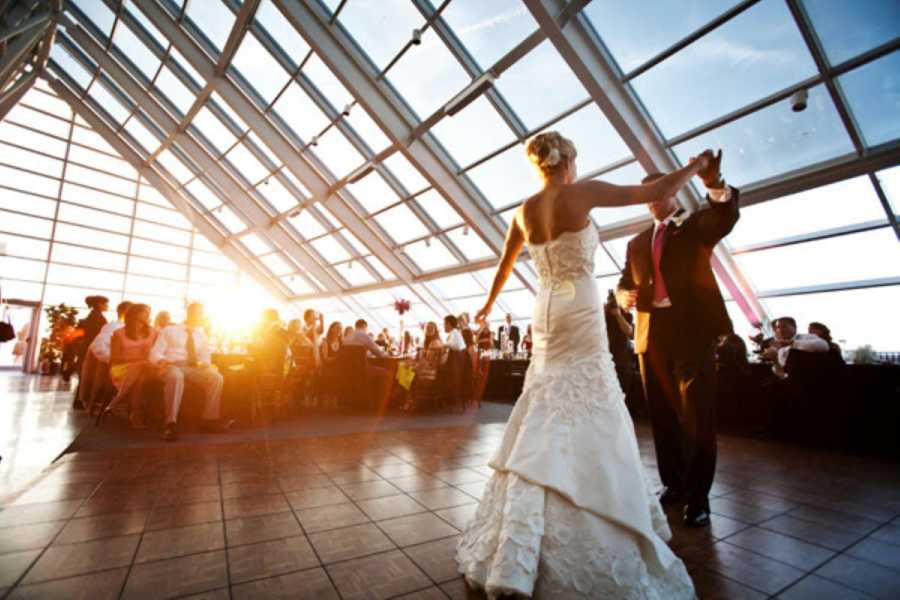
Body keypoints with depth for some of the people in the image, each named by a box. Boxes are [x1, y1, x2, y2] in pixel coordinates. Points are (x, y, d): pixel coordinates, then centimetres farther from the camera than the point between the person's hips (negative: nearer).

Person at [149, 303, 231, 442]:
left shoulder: (202, 336, 24)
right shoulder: (169, 330, 13)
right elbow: (155, 353, 5)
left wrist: (205, 363, -10)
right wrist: (161, 360, -19)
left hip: (194, 368, 4)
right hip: (172, 366, -3)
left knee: (216, 377, -26)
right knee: (176, 376, -41)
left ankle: (210, 419, -22)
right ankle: (171, 423, -39)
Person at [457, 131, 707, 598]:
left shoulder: (524, 212, 10)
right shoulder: (581, 193, -5)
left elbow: (504, 265, 22)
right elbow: (658, 191, 0)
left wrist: (489, 303, 37)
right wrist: (695, 167, 20)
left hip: (545, 313, 6)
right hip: (580, 310, -5)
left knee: (548, 412, 11)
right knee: (585, 412, 1)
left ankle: (521, 542, 19)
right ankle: (589, 540, 12)